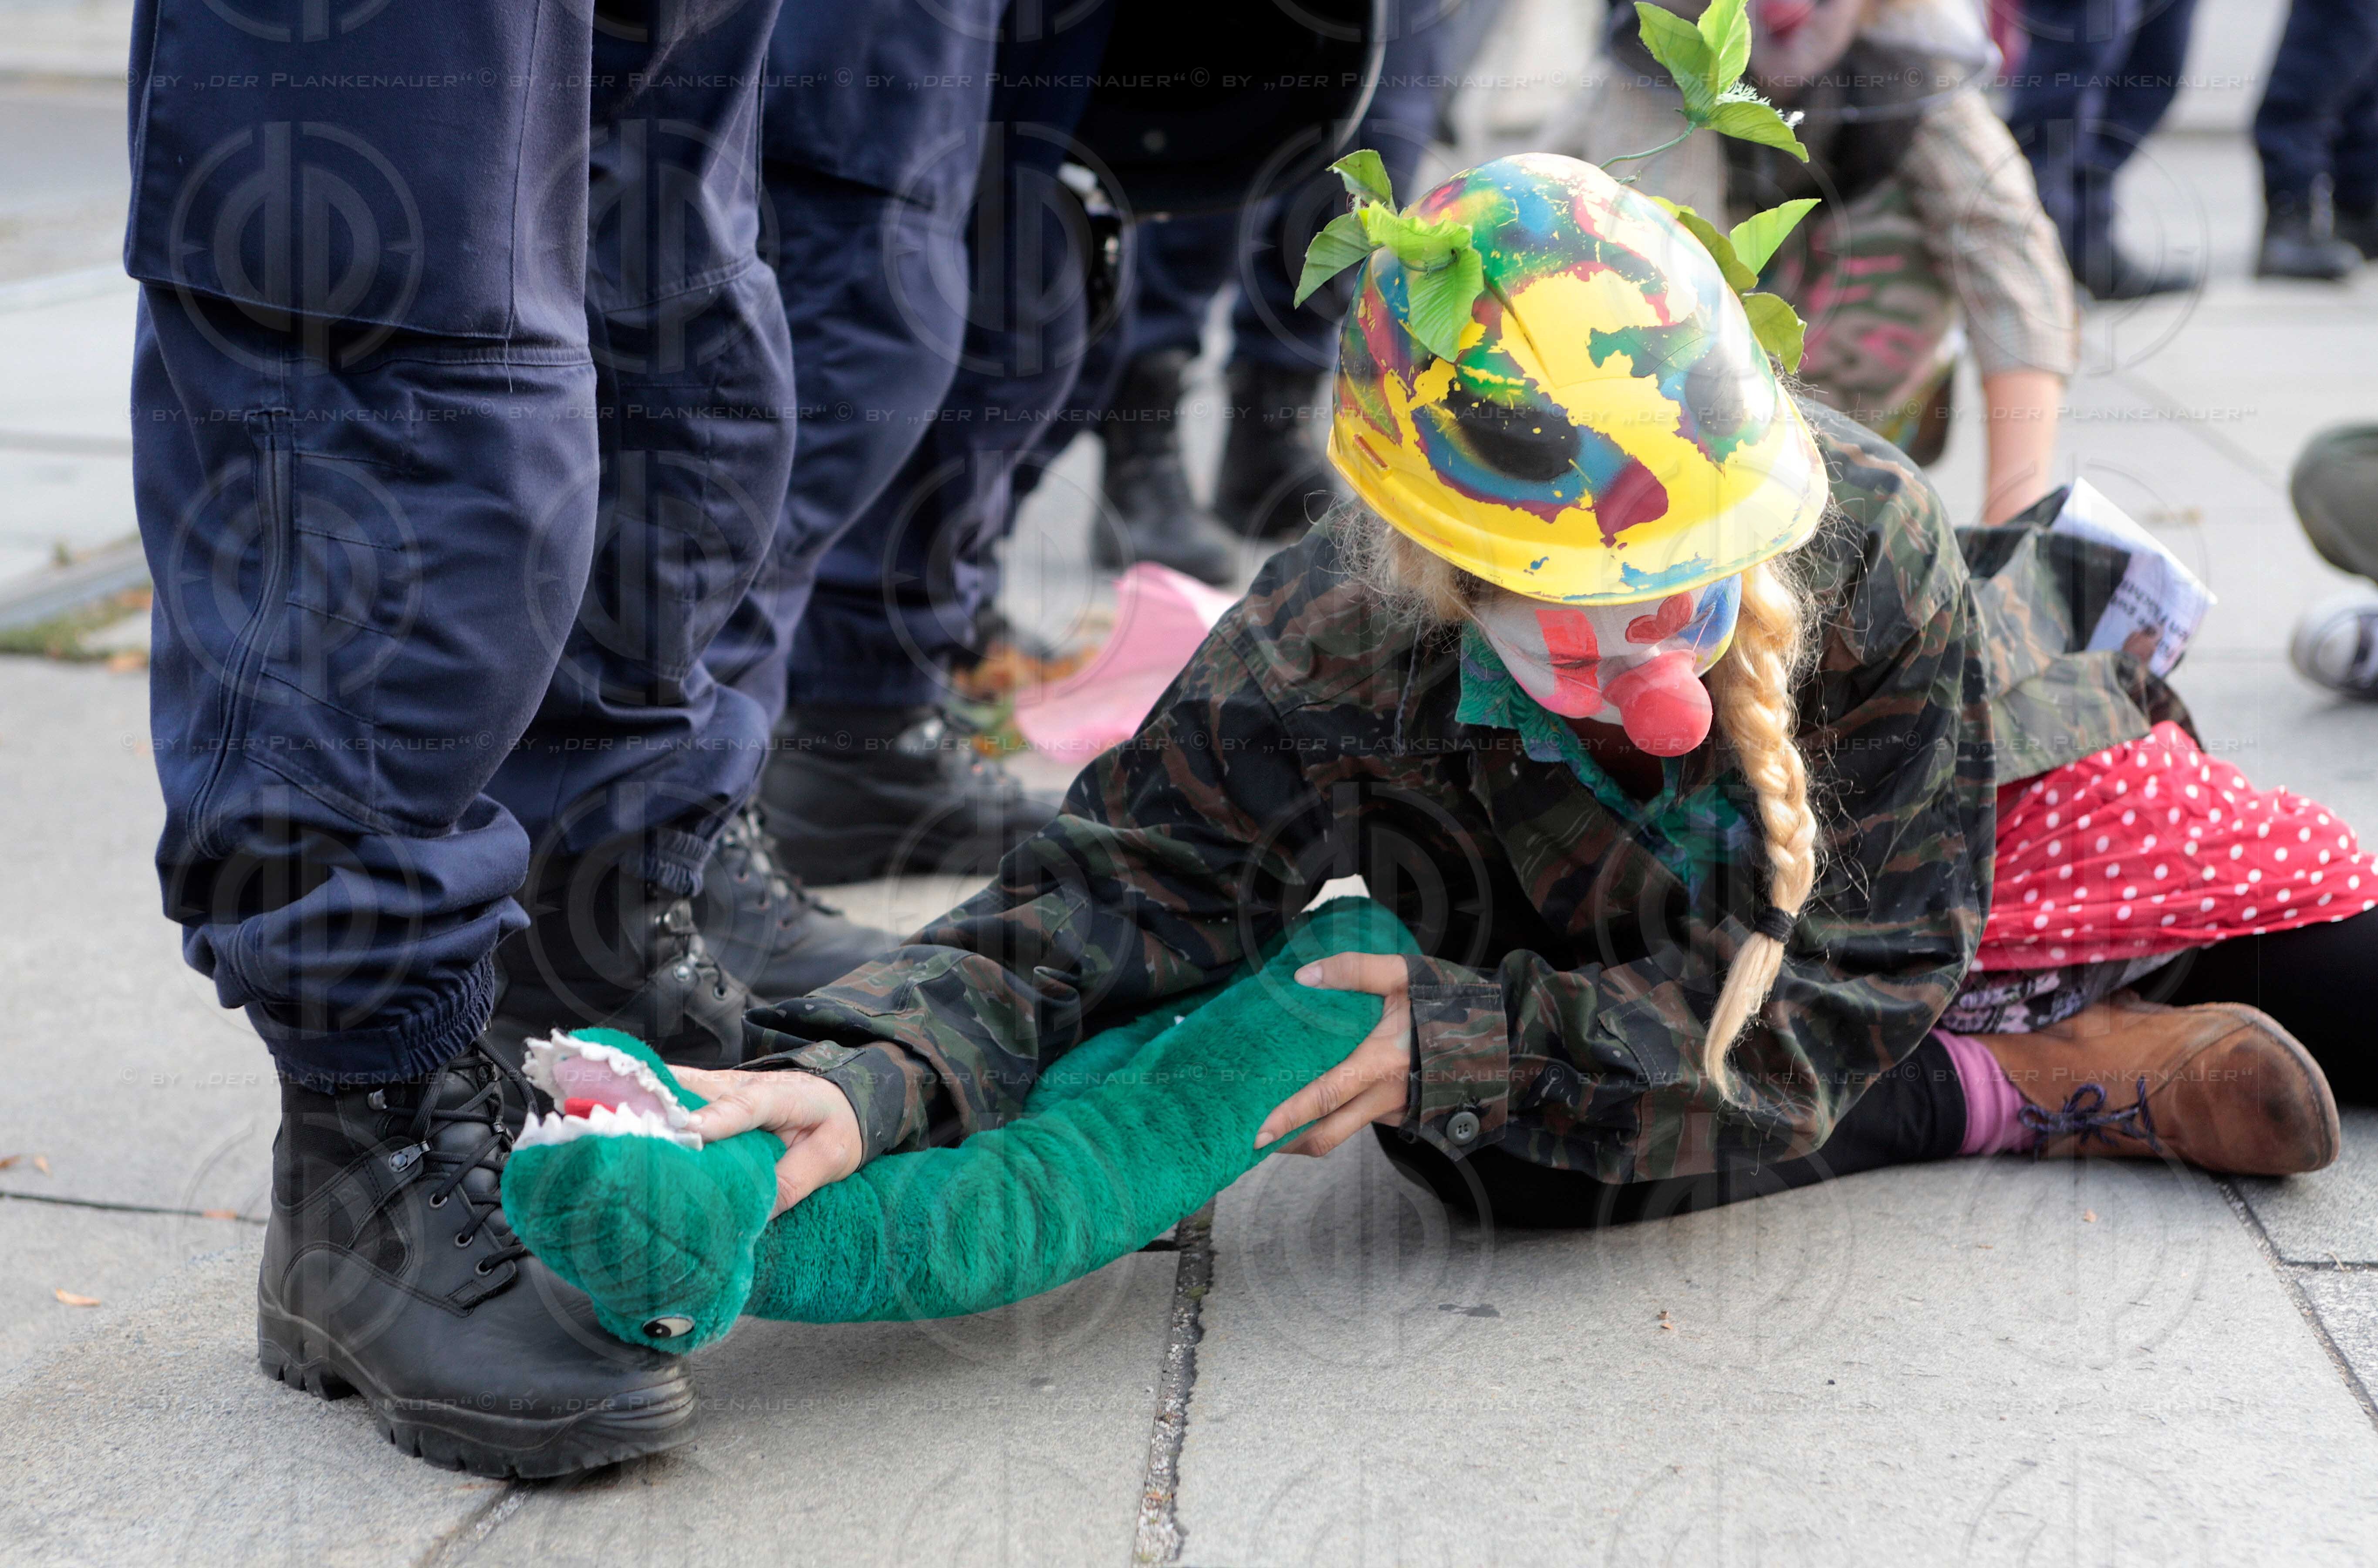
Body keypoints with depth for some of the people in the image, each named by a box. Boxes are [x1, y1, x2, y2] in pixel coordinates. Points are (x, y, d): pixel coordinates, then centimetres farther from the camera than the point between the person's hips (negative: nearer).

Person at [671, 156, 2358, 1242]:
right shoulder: (1331, 658, -36)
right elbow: (1105, 900, -34)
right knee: (1484, 1144, -31)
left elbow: (1853, 978, -34)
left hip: (1999, 819, -1)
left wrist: (1474, 1043, -44)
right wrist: (860, 1078, -55)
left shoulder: (1861, 533, -39)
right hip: (1649, 942, 2)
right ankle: (2045, 1079, -18)